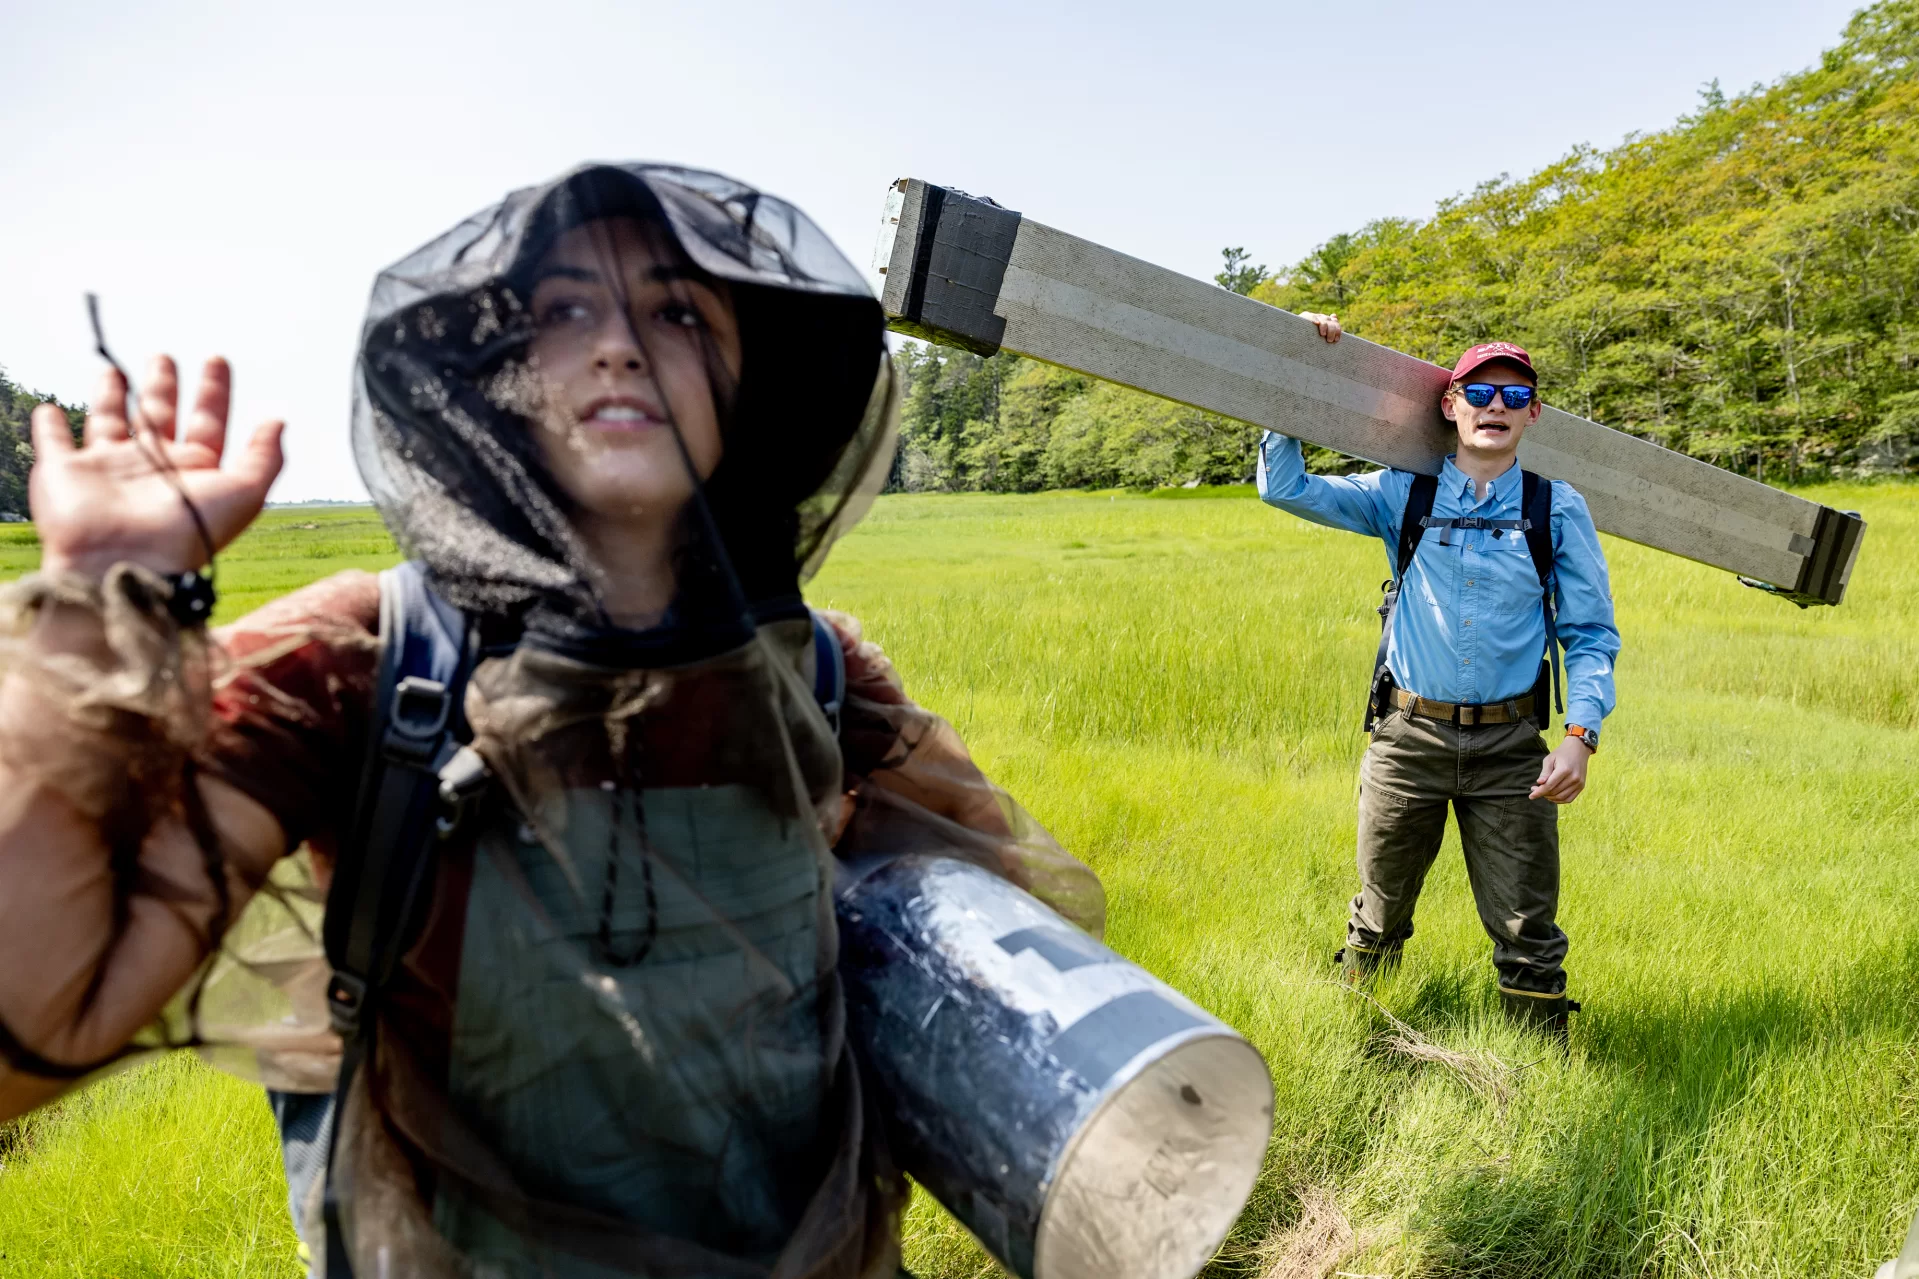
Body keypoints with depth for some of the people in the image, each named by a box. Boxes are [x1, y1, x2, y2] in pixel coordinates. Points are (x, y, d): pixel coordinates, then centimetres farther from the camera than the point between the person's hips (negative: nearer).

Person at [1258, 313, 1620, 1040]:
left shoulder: (1558, 509, 3)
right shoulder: (1403, 493, 4)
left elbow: (1591, 634, 2)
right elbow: (1285, 487, 1)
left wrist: (1580, 736, -12)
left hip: (1510, 745, 0)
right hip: (1407, 736, 1)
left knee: (1527, 932, 6)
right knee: (1379, 918, 15)